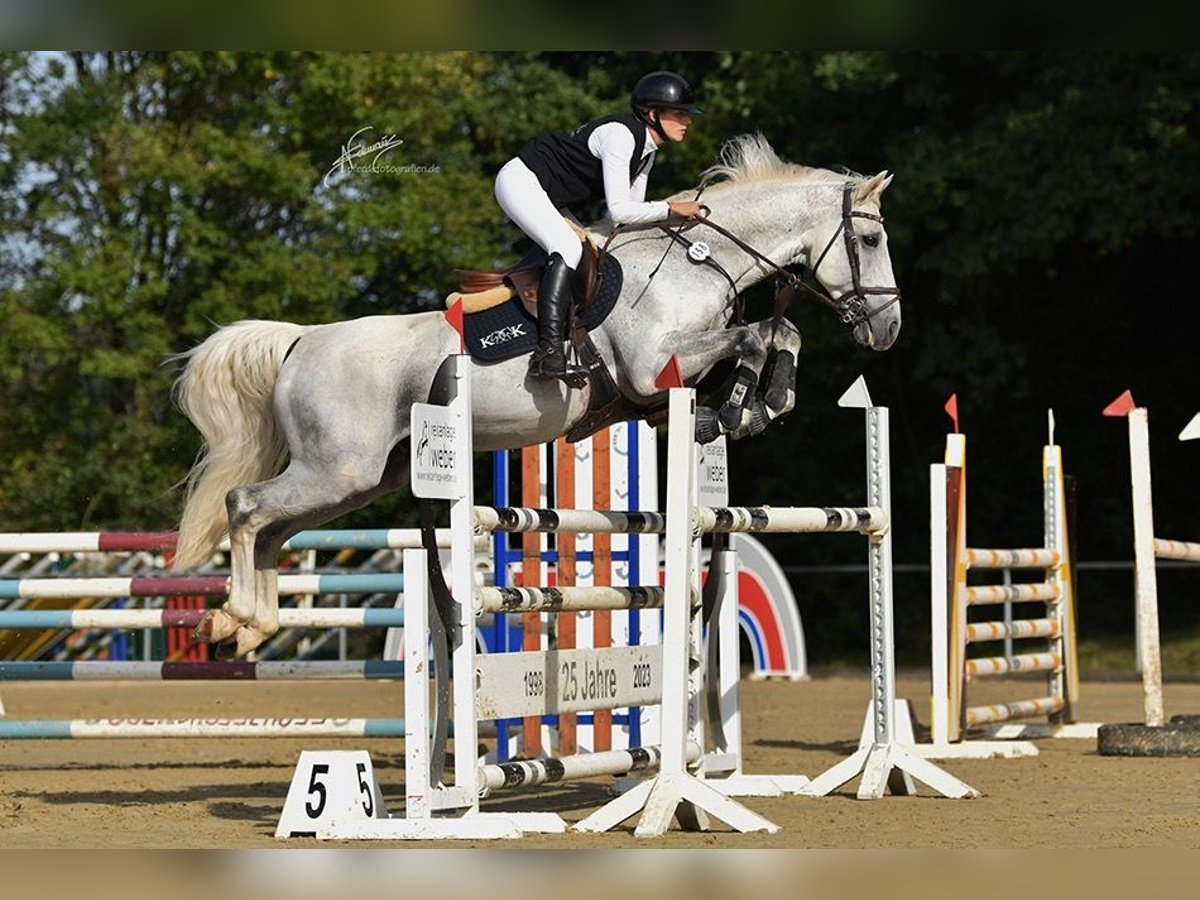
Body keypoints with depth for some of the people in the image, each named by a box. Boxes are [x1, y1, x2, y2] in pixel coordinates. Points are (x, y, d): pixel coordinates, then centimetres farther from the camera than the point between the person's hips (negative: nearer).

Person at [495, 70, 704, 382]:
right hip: (521, 181, -11)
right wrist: (670, 208, -22)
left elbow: (633, 207, 12)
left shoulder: (647, 150, 7)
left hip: (552, 198, 11)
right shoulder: (619, 135, -24)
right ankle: (548, 353, -39)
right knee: (568, 247, -29)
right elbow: (619, 211, -29)